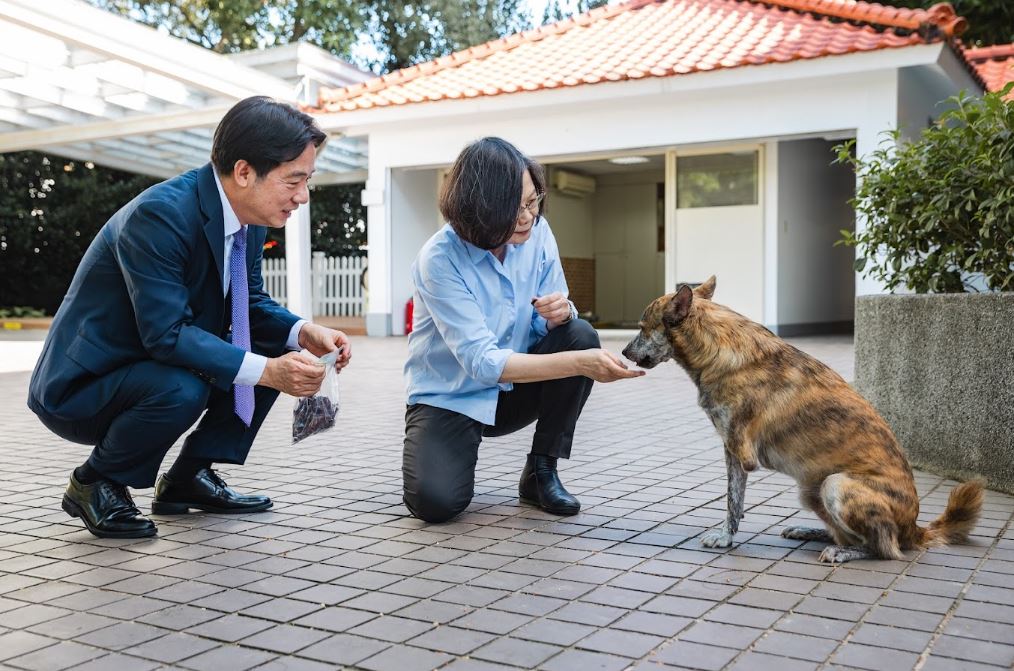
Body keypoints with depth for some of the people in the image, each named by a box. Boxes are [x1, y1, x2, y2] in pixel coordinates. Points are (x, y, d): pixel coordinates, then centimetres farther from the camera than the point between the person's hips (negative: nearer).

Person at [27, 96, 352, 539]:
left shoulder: (251, 218, -4)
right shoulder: (159, 214, -29)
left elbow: (252, 303, 6)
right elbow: (167, 333, -33)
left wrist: (304, 333, -14)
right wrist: (265, 370, -36)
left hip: (153, 366, 8)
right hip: (80, 385, -8)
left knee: (275, 350, -1)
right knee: (182, 390, -35)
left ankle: (188, 477, 8)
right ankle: (93, 485, -6)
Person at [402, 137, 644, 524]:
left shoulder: (537, 233, -10)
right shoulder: (440, 259, -25)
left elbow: (546, 327, -2)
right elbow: (482, 362, -32)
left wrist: (561, 312, -28)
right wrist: (580, 364, -40)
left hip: (513, 390, 5)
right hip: (450, 398, -4)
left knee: (580, 335, -22)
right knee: (435, 500, -28)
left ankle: (541, 472, -7)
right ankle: (459, 449, 10)